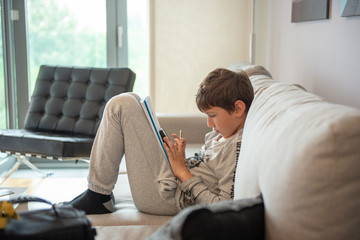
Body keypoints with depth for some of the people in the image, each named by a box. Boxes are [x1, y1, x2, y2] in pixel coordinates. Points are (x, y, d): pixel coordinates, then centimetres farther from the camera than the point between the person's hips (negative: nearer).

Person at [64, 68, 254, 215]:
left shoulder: (241, 147, -21)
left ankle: (98, 198, -2)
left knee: (121, 106, -14)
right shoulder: (222, 132, 7)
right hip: (170, 179, 10)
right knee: (126, 102, 14)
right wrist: (183, 160, -3)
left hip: (166, 196, -10)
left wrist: (183, 172, -18)